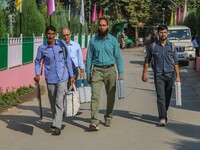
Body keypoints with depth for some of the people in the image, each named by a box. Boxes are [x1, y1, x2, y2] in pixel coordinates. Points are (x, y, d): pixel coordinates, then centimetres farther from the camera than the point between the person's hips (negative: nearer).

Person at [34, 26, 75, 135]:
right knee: (53, 102, 12)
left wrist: (71, 75, 7)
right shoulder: (42, 48, -1)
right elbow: (37, 61, 11)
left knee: (59, 101, -12)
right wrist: (37, 74, -4)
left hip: (62, 78, -1)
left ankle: (57, 126, -14)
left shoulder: (62, 44, 0)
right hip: (50, 79, 1)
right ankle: (56, 121, 32)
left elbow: (67, 60, 7)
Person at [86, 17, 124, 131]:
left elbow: (118, 57, 6)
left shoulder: (113, 40, 5)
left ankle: (108, 118, 25)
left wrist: (121, 73, -1)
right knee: (95, 95, -14)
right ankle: (94, 121, -20)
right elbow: (89, 57, 8)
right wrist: (88, 74, 4)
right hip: (97, 70, -1)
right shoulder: (93, 40, 6)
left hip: (110, 70, 1)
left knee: (111, 96, 8)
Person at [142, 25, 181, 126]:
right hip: (158, 75, -2)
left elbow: (176, 62, 6)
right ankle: (162, 118, -12)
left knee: (167, 97, 11)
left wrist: (177, 76, 0)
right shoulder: (153, 46, 3)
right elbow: (147, 60, 10)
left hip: (170, 75, 2)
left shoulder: (171, 46, 5)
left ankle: (164, 113, 30)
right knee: (160, 97, -10)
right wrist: (144, 74, 7)